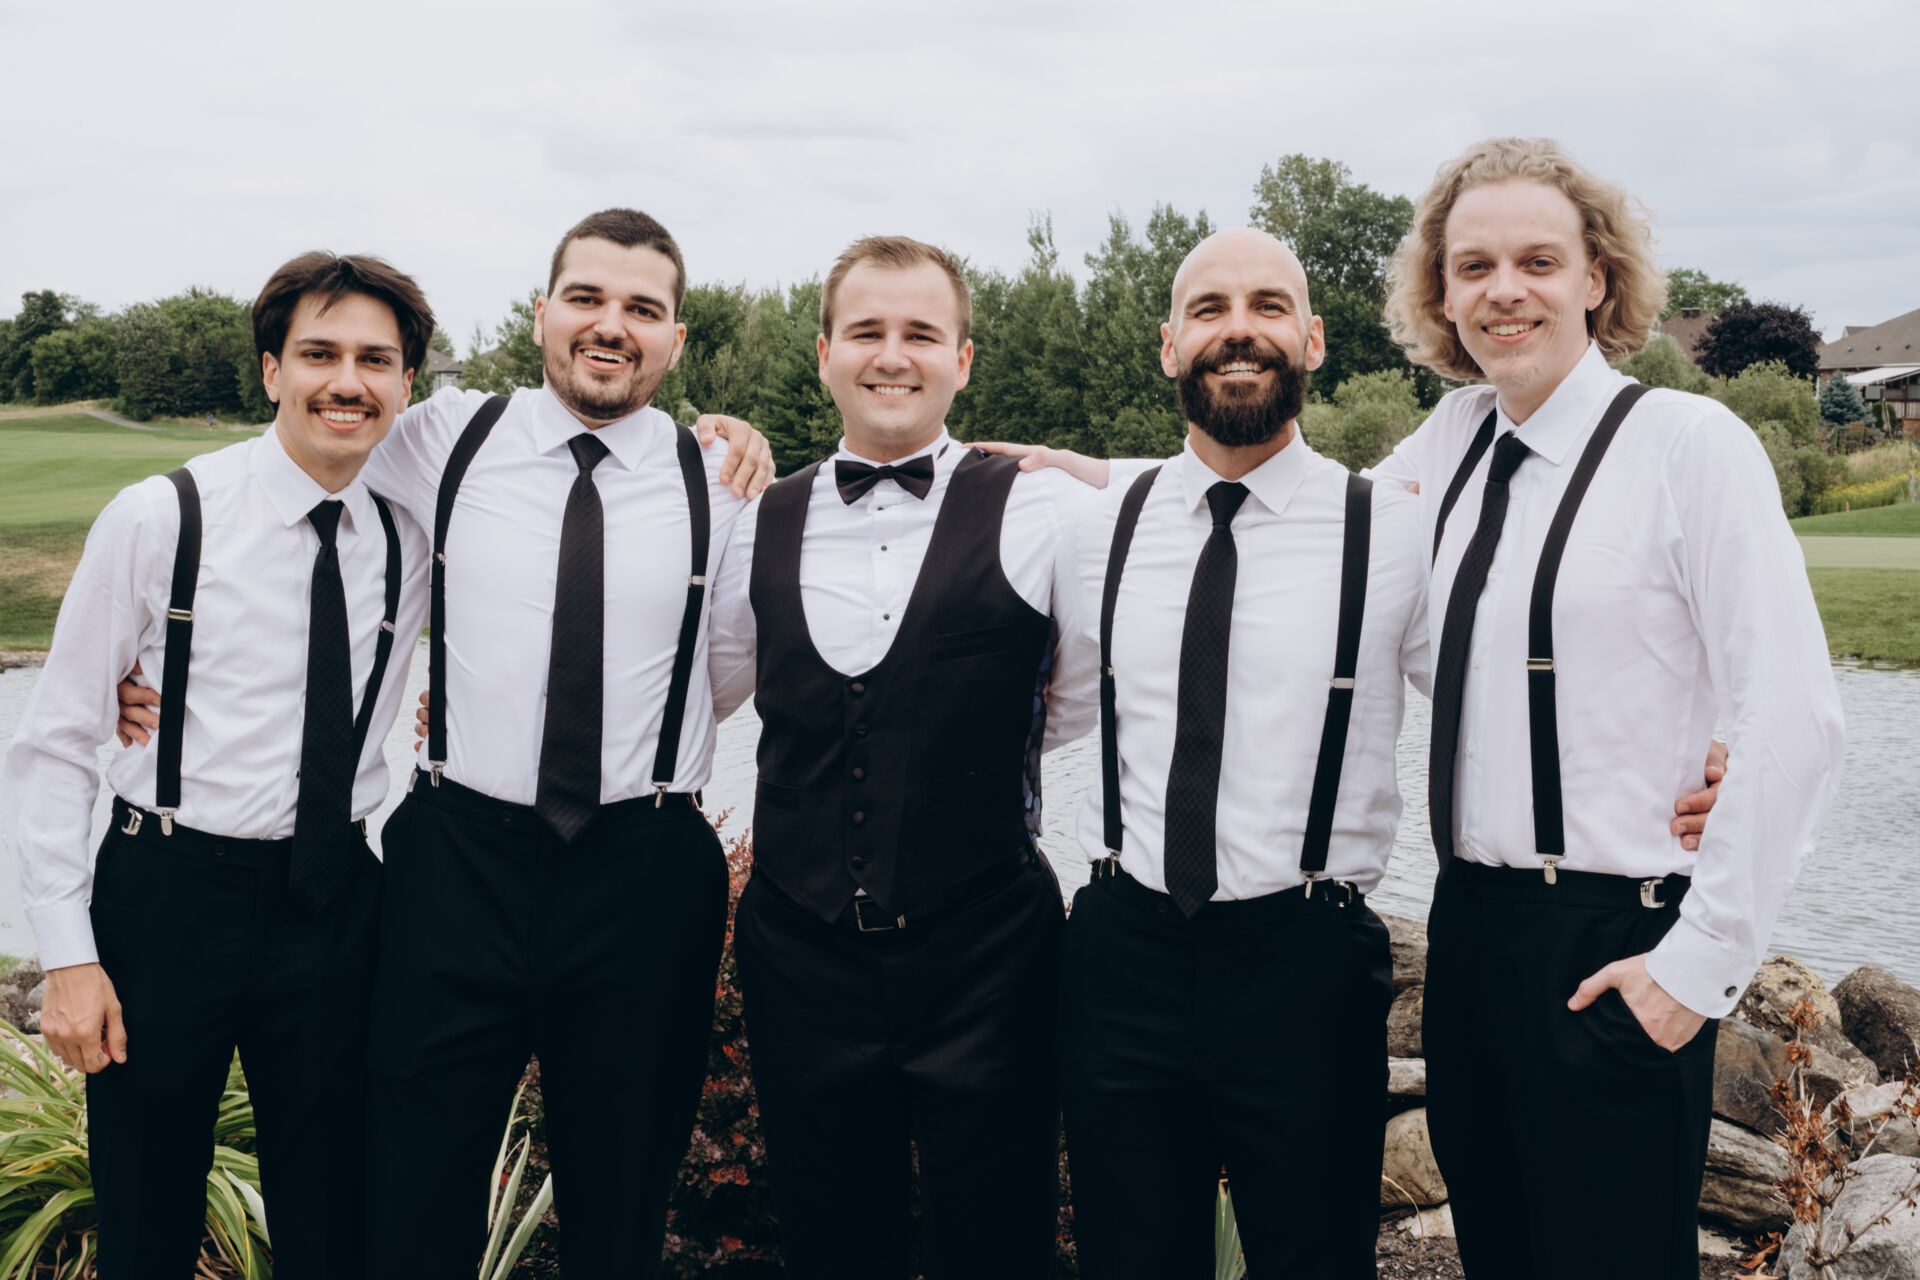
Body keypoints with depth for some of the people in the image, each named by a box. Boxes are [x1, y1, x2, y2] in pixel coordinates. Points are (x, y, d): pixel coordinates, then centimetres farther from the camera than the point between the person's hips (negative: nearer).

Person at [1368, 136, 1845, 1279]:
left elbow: (1794, 723, -15)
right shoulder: (1452, 441, 7)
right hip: (1470, 927, 6)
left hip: (1611, 951, -6)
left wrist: (1702, 959, -14)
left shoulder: (1689, 443, -10)